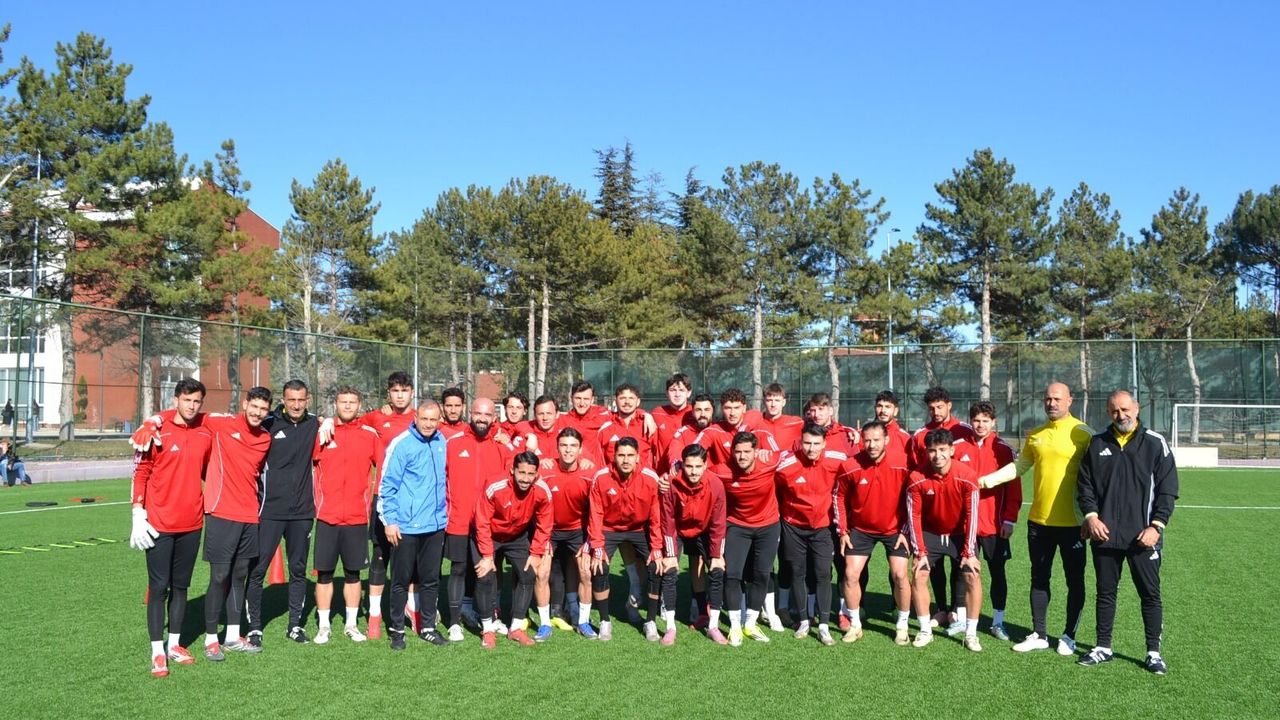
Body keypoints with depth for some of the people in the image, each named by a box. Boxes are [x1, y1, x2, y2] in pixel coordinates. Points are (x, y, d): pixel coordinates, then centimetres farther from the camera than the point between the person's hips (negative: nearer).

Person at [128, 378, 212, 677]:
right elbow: (140, 473, -4)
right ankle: (157, 652, 6)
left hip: (192, 523, 4)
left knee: (181, 586, 13)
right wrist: (138, 514, -9)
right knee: (159, 587, 0)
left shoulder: (205, 433, 4)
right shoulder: (157, 430, -8)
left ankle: (175, 644, 24)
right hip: (159, 524, -4)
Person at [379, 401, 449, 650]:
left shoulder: (442, 442, 6)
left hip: (435, 525, 5)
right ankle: (397, 629, 16)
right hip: (405, 526, -5)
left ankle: (428, 627, 22)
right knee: (401, 580, 5)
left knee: (431, 579, 12)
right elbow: (387, 484, -9)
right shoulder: (401, 444, -10)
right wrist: (389, 520, -12)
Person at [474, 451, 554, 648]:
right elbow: (482, 523, -22)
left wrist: (536, 553, -9)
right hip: (490, 536, -3)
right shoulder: (495, 489, -34)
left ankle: (516, 627, 8)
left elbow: (544, 525, -10)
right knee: (485, 577, -13)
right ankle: (488, 629, 1)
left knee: (527, 576, -4)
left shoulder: (543, 492, -26)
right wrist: (487, 555, -20)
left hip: (519, 537, 3)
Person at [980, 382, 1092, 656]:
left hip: (1071, 522, -5)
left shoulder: (1082, 433, -8)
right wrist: (990, 479, 6)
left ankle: (1069, 636, 20)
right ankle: (1039, 635, 23)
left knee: (1075, 580, 7)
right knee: (1039, 578, 12)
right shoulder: (1035, 435, 9)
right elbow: (1019, 466, 17)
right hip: (1039, 520, 5)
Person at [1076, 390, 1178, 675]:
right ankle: (1103, 647, 21)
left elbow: (1167, 489, -3)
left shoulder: (1155, 443, -1)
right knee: (1105, 593, 11)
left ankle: (1153, 651, 15)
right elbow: (1084, 483, 9)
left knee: (1150, 594, 5)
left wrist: (1156, 526, -11)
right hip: (1105, 534, 3)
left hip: (1143, 537, -2)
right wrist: (1091, 516, -4)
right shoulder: (1097, 444, 6)